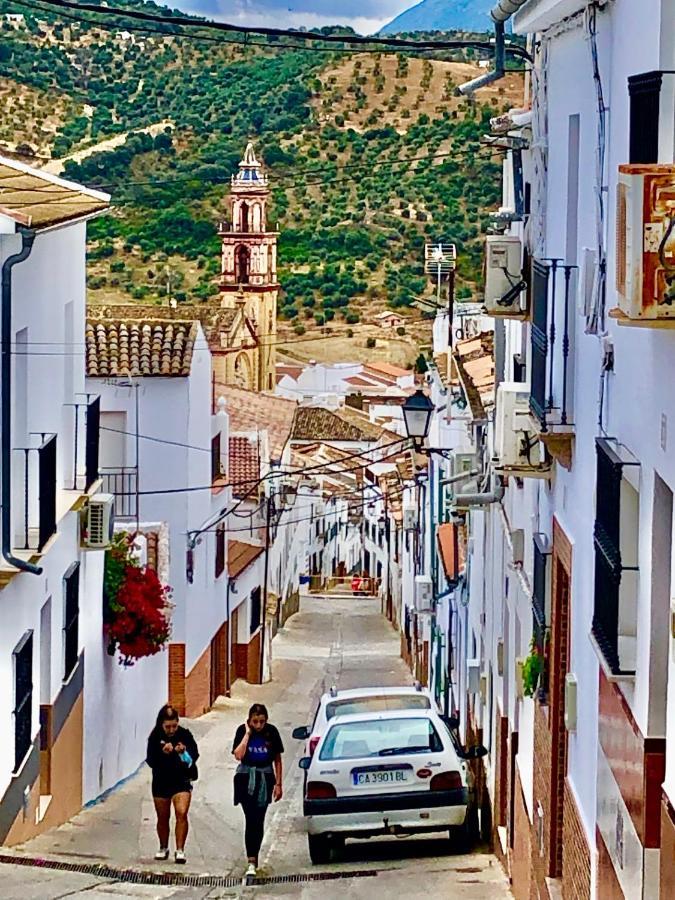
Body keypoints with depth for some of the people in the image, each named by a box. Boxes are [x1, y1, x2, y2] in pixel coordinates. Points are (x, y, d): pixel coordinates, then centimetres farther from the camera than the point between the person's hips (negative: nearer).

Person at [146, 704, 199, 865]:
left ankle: (180, 850, -15)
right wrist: (163, 753, -31)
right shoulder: (155, 737, -9)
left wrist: (185, 751, -26)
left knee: (181, 813, -17)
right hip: (161, 782, 1)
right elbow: (151, 761, -14)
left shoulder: (185, 735, -8)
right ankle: (163, 849, 32)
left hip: (181, 781, -1)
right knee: (163, 817, 14)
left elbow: (195, 755, -6)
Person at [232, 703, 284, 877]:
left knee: (259, 821, 4)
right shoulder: (242, 731, -6)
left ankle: (253, 858, 17)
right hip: (246, 779, -2)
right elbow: (238, 755, -19)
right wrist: (248, 733, -16)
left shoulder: (271, 732, -2)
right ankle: (252, 862, -17)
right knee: (251, 819, -12)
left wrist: (278, 784, 3)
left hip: (265, 779, 2)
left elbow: (277, 760, 5)